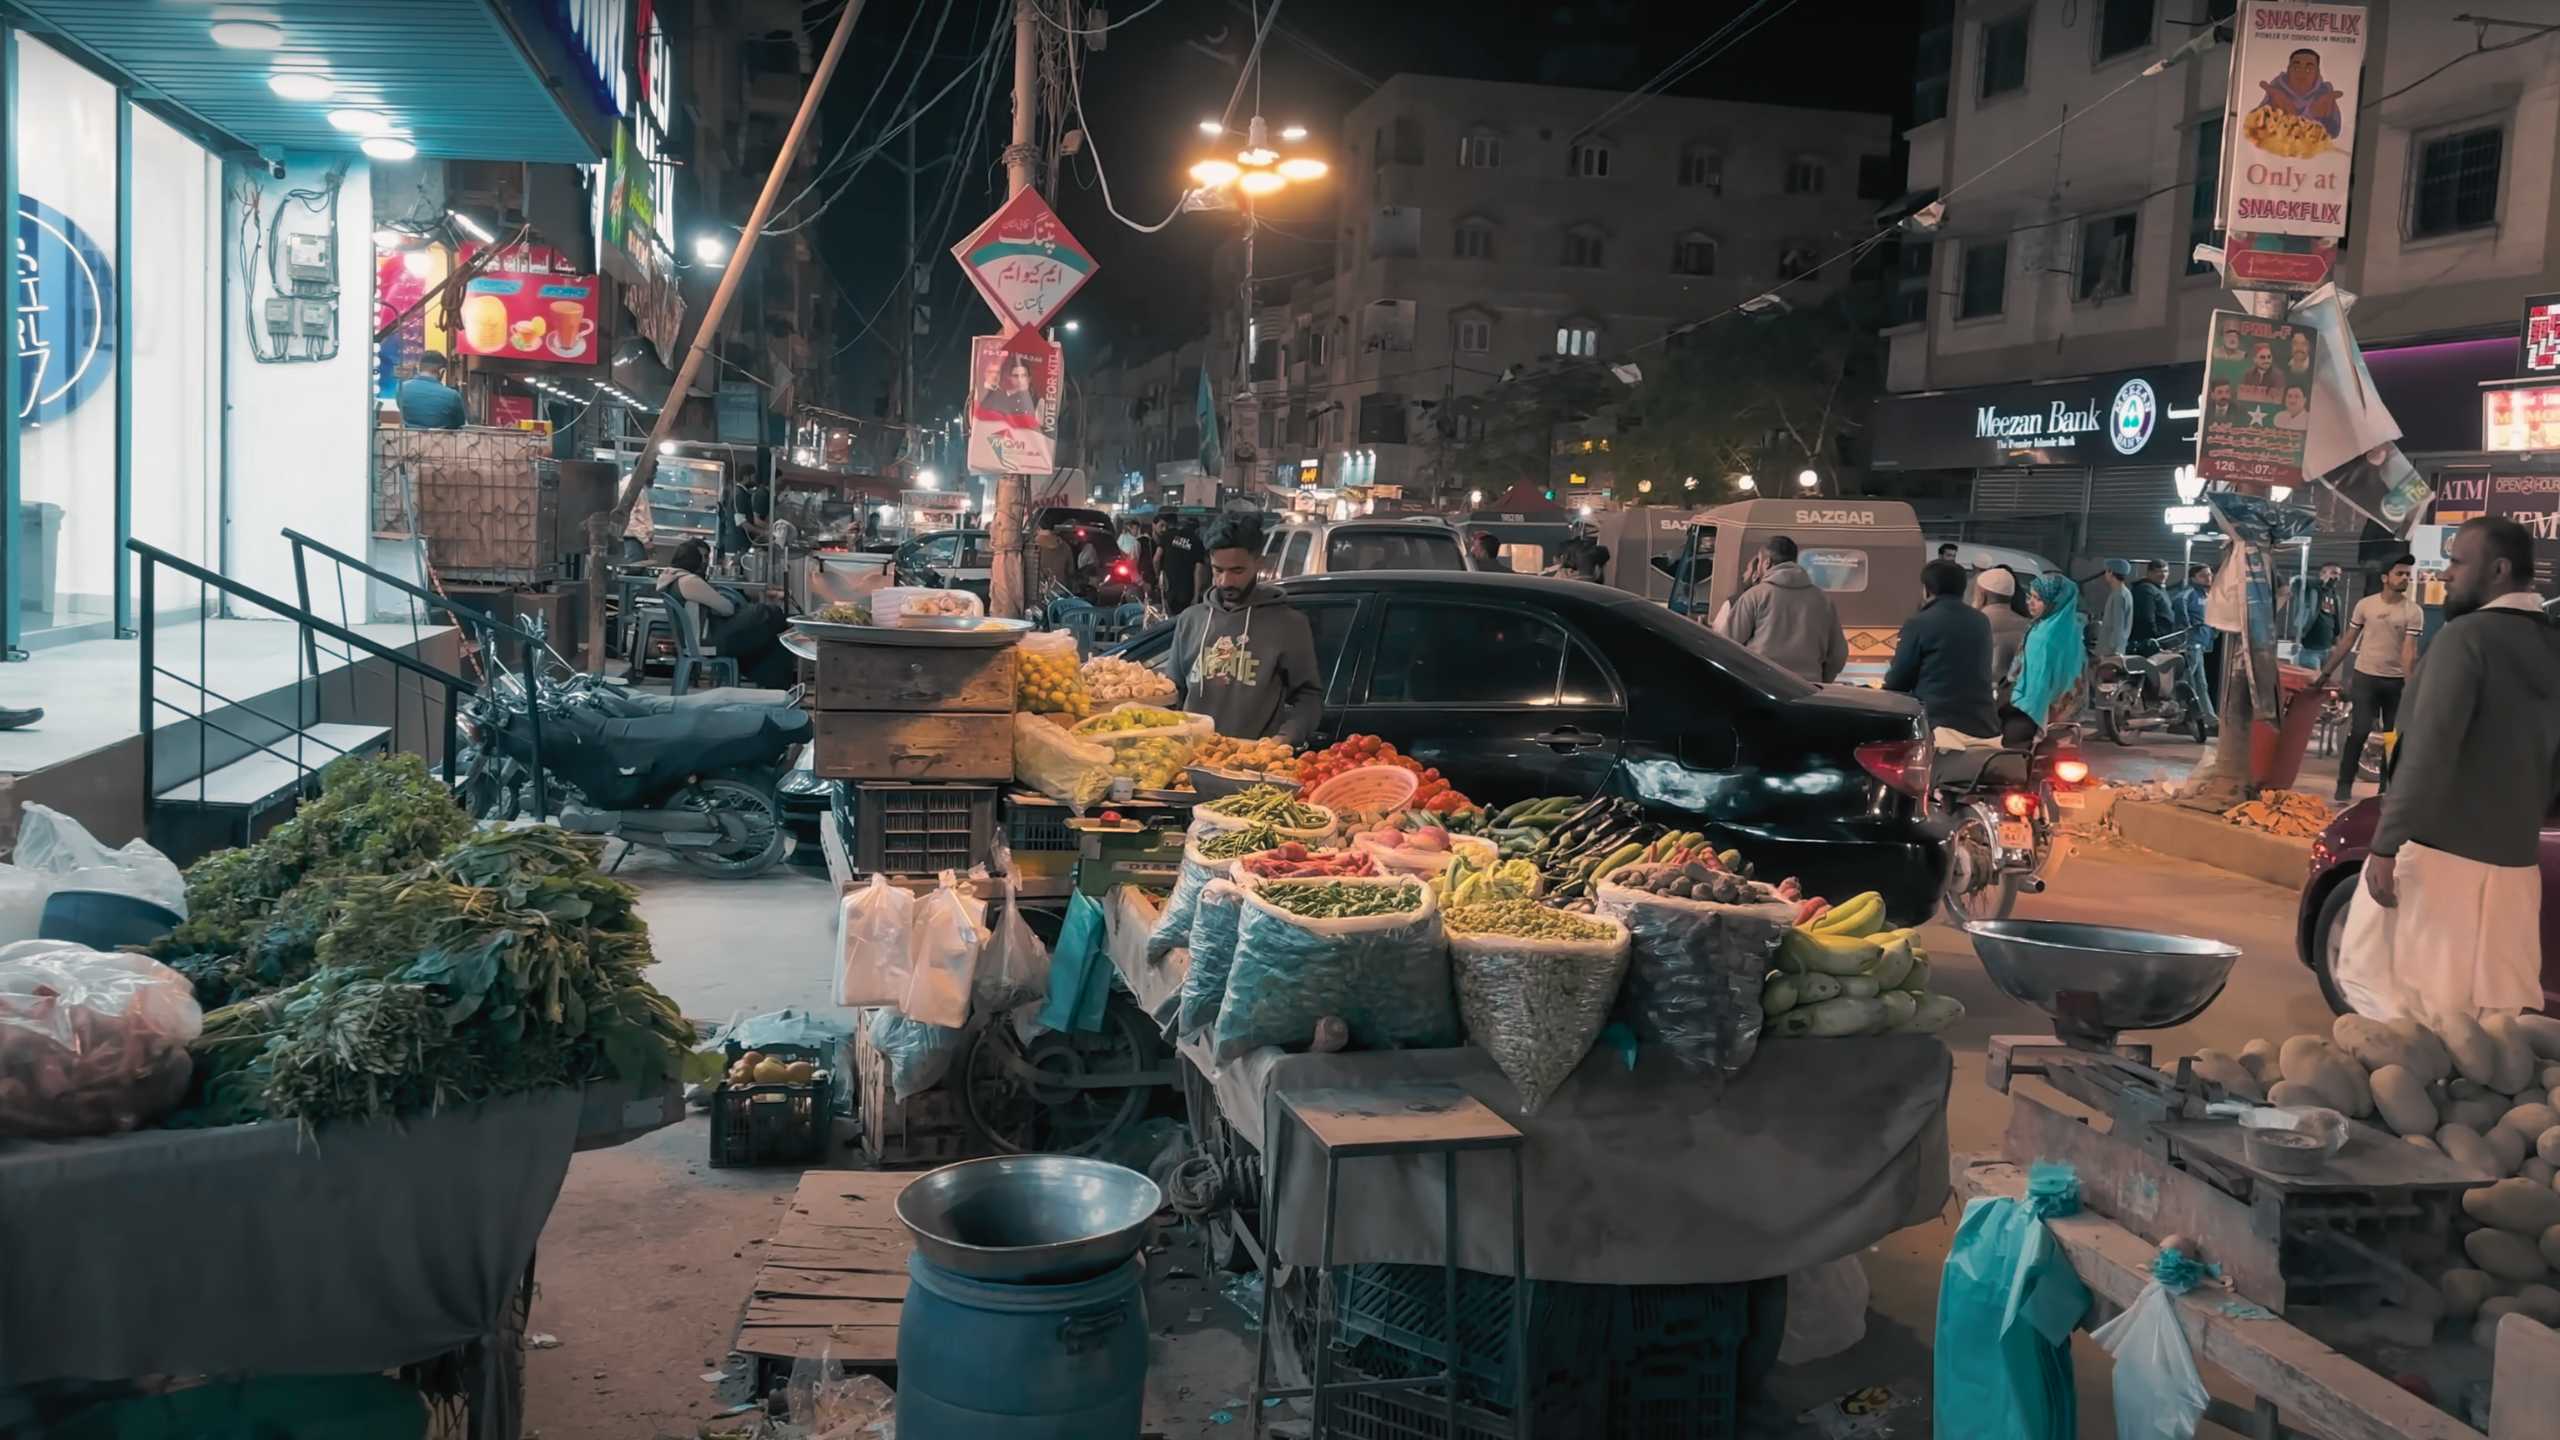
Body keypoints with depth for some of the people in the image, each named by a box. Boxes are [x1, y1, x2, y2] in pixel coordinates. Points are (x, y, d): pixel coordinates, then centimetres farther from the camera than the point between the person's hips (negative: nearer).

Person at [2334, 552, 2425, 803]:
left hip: (2397, 680, 1)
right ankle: (2344, 786, -1)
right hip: (2365, 677, -1)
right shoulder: (2365, 604, 0)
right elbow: (2349, 640, 8)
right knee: (2358, 733, -6)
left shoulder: (2413, 611, -4)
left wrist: (2409, 685, -18)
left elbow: (2409, 650, -10)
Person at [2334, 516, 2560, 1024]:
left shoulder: (2467, 636, -12)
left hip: (2439, 851, -7)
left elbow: (2430, 750, -19)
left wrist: (2385, 844, -19)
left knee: (2374, 976, 2)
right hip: (2514, 859, 7)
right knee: (2498, 1009, 10)